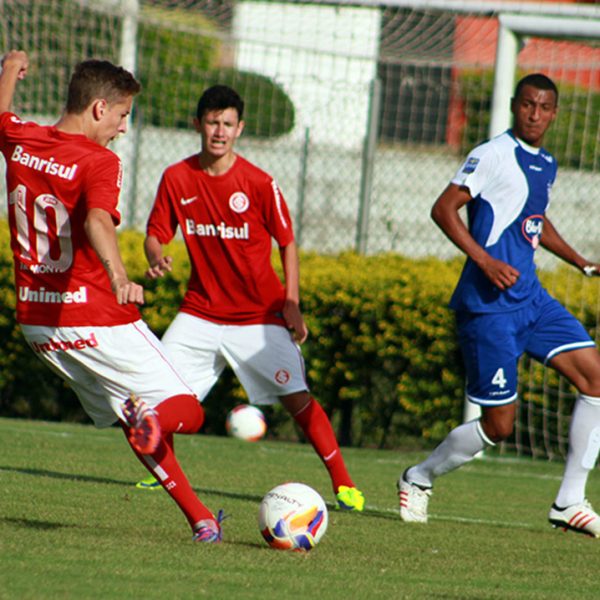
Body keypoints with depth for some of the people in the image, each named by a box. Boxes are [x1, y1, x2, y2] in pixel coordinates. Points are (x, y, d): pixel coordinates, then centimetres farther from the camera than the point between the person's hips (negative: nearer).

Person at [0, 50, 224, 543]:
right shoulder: (99, 162, -15)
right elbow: (98, 220, -36)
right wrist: (118, 277, -52)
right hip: (95, 322, -7)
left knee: (136, 422, 18)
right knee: (187, 411, -1)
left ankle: (200, 519, 14)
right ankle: (153, 418, -35)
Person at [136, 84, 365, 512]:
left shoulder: (258, 183, -11)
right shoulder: (176, 179, -5)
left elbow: (287, 242, -2)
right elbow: (155, 235, 3)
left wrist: (292, 304, -9)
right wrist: (156, 259, -22)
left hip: (259, 316, -3)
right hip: (201, 312, 3)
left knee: (296, 396, -12)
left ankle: (343, 483, -5)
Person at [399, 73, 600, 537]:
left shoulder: (546, 164, 15)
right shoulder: (494, 155, -10)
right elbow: (444, 209, -14)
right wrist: (486, 260, -23)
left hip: (531, 298, 8)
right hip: (489, 305, -8)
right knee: (499, 425, -7)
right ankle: (420, 478, 18)